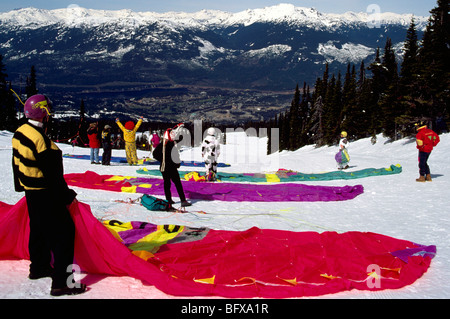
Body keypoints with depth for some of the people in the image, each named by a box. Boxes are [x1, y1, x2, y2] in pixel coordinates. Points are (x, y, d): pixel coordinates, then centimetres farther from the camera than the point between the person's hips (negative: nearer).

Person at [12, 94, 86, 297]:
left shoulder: (20, 133, 4)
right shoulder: (39, 138, -26)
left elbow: (17, 162, 16)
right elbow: (52, 173, -22)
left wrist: (20, 185, 28)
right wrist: (66, 195, -13)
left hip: (30, 191, 10)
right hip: (46, 195, -10)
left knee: (39, 229, 23)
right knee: (63, 233, -6)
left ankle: (39, 267, 40)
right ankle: (61, 282, -4)